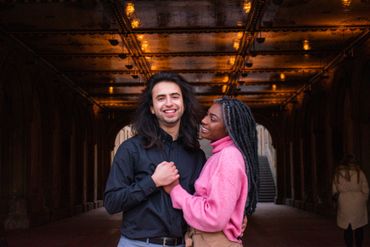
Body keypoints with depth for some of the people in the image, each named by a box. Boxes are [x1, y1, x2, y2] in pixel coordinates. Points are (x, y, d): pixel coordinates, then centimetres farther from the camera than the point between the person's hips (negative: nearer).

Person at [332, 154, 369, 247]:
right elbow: (365, 190, -1)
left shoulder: (338, 174, -1)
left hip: (344, 204, 1)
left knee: (347, 228, 8)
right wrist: (364, 201, 13)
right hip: (358, 203, -1)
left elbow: (334, 190, 1)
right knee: (359, 228, 9)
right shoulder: (359, 173, -5)